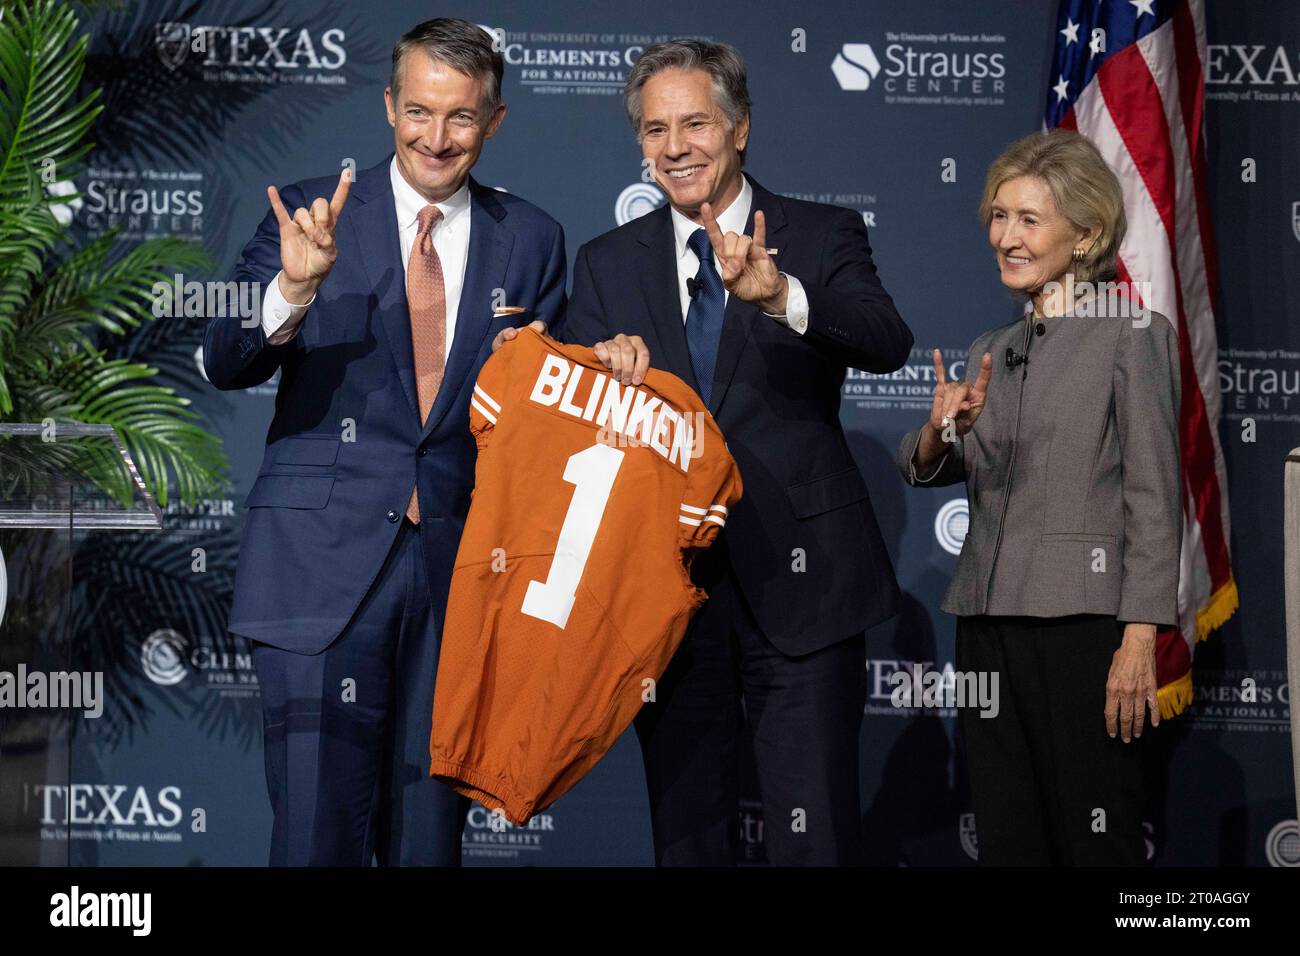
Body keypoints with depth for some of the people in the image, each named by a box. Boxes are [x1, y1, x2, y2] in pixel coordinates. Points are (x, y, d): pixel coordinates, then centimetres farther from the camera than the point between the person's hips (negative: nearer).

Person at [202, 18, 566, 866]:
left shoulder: (531, 239, 9)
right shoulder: (311, 215, 1)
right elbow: (226, 366, -7)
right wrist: (294, 287, -25)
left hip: (459, 566, 3)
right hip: (325, 562, -2)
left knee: (432, 830, 11)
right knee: (319, 826, -4)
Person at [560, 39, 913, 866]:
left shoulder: (824, 238, 2)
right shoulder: (607, 263, 11)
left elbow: (888, 343, -17)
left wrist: (782, 297, -36)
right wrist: (603, 366, -18)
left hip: (797, 576, -3)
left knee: (815, 835, -3)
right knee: (686, 833, 13)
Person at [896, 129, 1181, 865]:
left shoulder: (1135, 336, -1)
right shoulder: (991, 352, 18)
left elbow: (1154, 499, -7)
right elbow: (922, 468, 10)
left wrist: (1139, 639, -14)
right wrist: (941, 431, -14)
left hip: (1080, 621, -6)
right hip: (988, 622, 6)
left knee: (1096, 838, -4)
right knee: (1007, 837, 10)